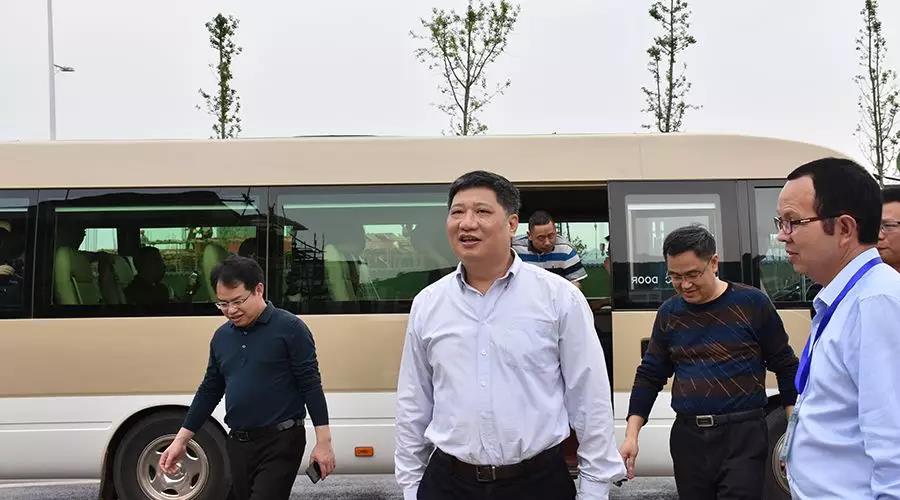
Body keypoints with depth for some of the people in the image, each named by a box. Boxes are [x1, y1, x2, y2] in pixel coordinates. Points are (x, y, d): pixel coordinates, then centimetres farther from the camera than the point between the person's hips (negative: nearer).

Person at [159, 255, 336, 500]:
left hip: (280, 442, -6)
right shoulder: (221, 336, 10)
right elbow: (209, 391, 17)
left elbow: (311, 385, -10)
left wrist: (323, 442, -13)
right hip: (238, 444, 6)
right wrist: (180, 441, 13)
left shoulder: (290, 328, -9)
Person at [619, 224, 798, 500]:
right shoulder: (668, 312, 6)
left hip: (744, 434, -4)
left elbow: (785, 366, 1)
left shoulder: (752, 303, -5)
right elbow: (650, 375, 10)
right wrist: (631, 435, 2)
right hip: (687, 436, 4)